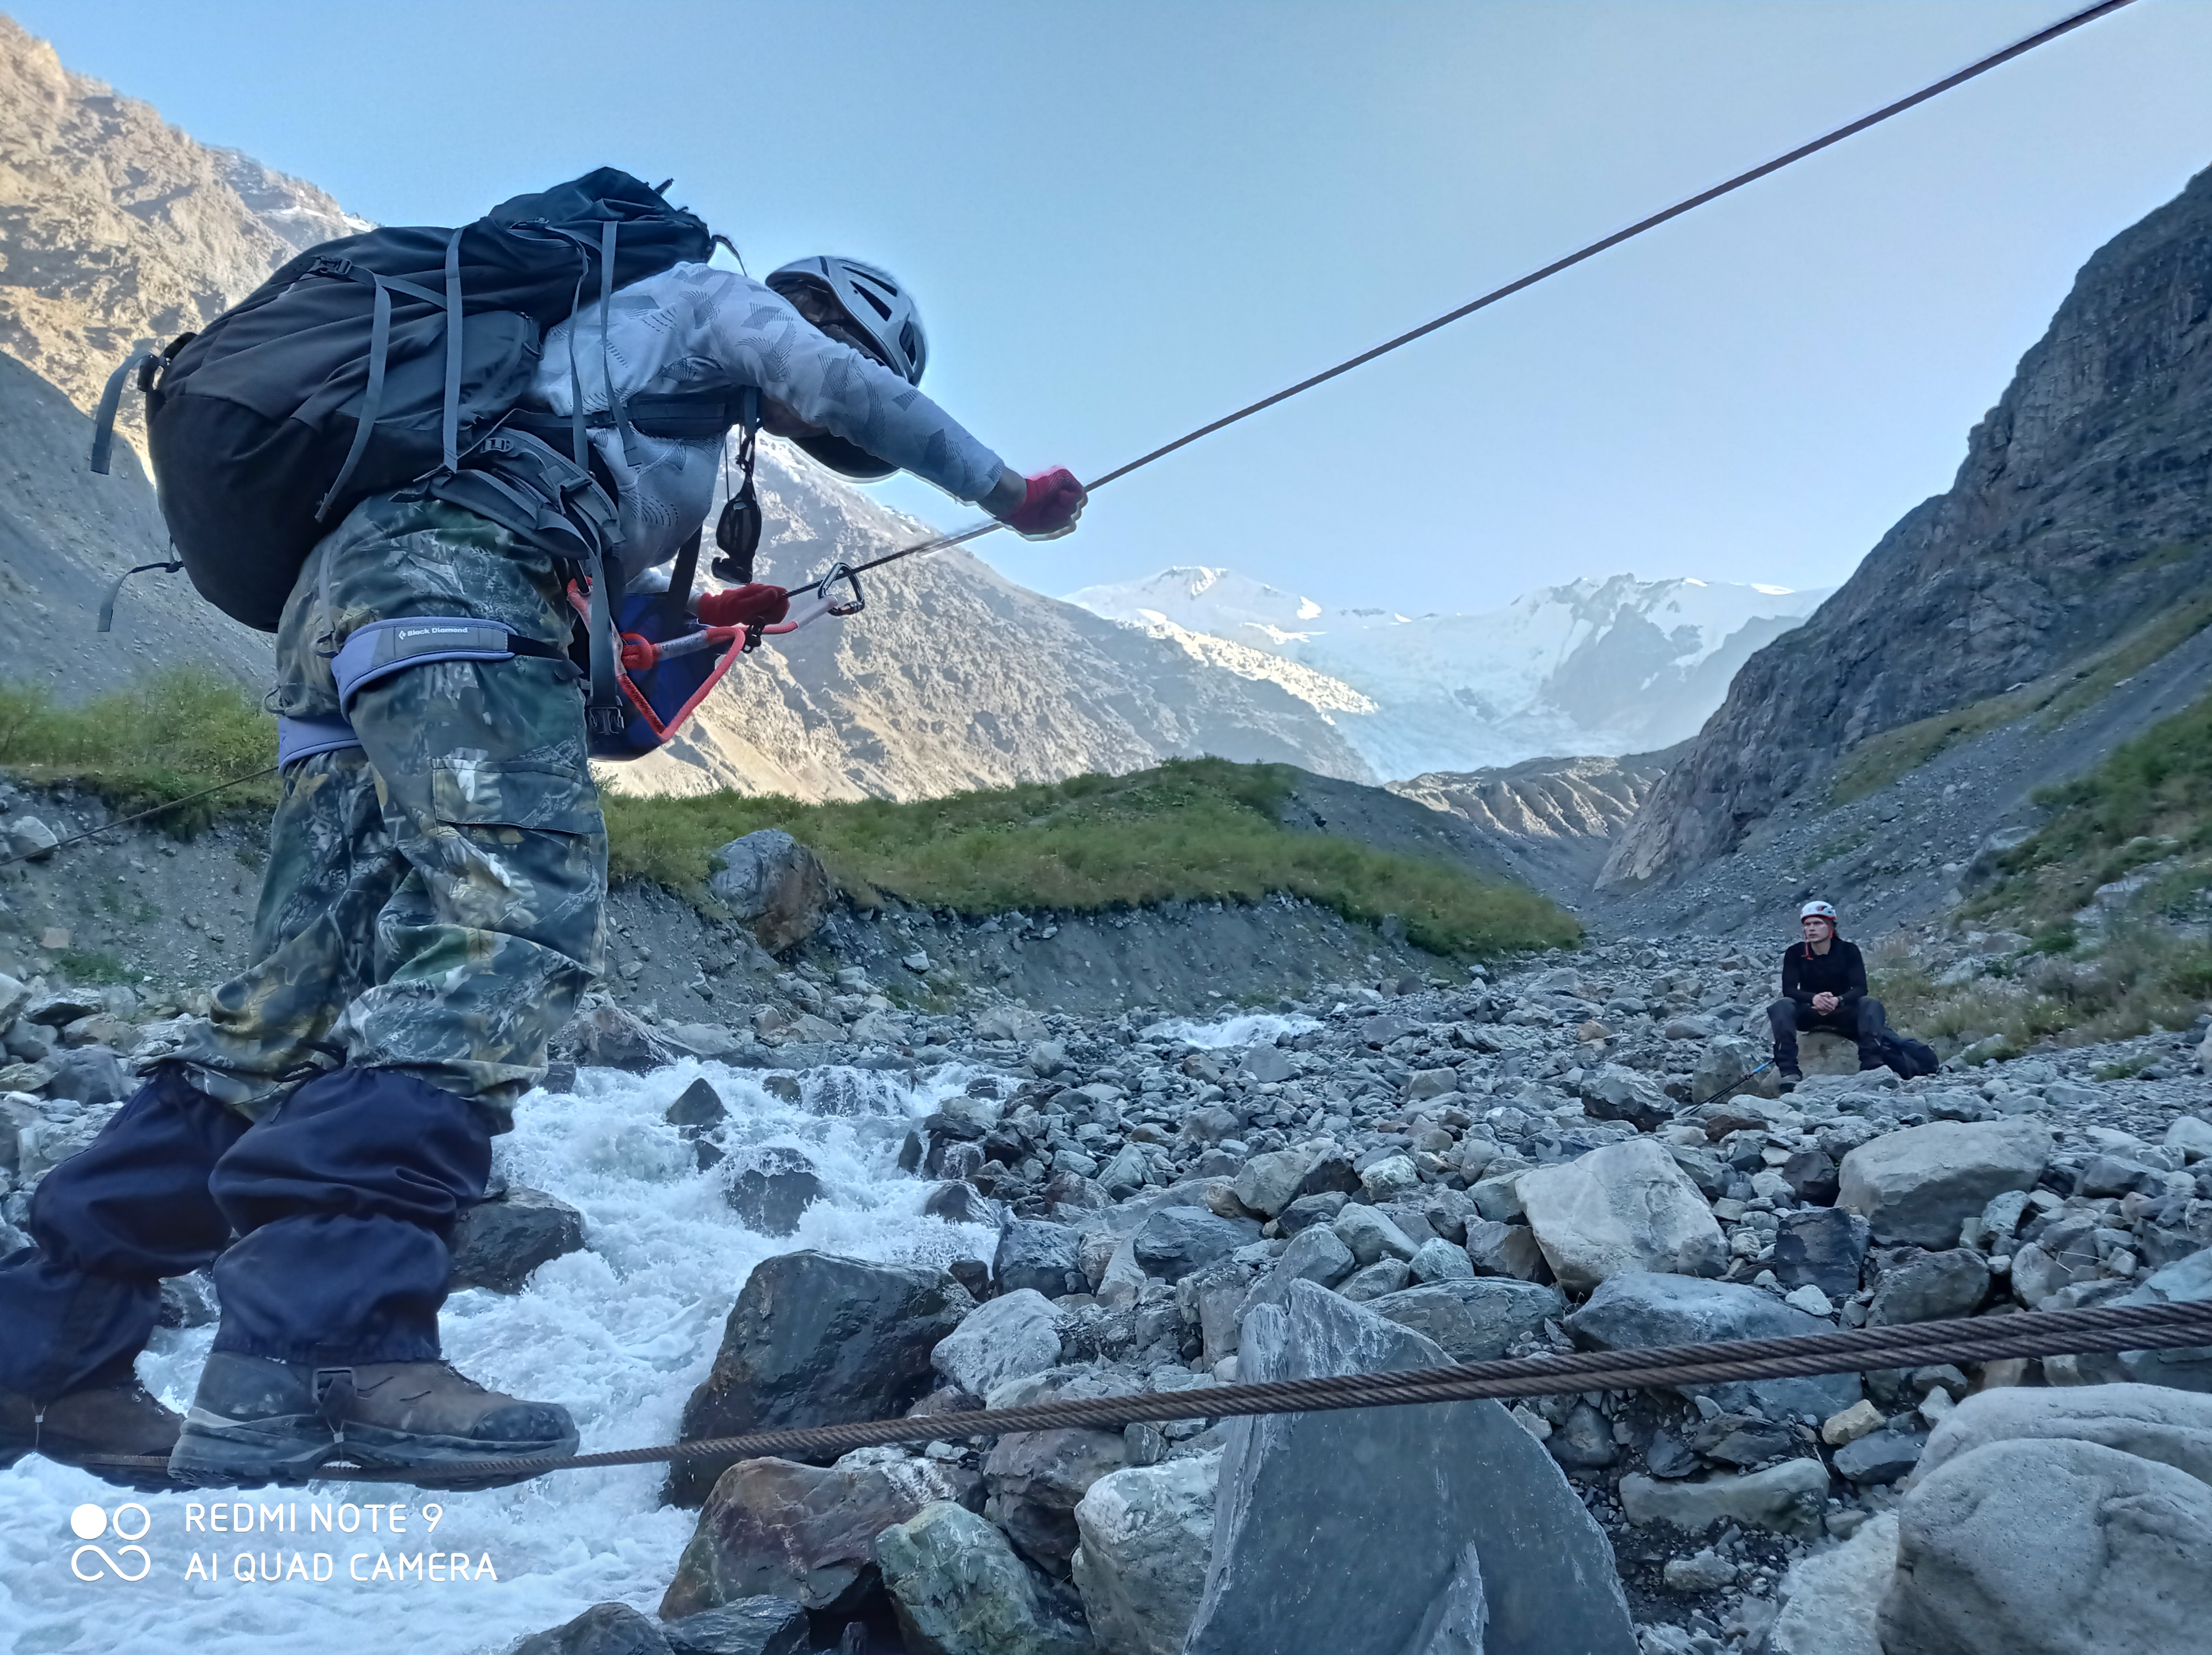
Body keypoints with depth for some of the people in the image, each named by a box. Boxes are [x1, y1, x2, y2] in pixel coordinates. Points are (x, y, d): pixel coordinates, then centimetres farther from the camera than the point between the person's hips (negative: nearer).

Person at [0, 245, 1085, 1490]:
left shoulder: (629, 385, 40)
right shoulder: (706, 297, 18)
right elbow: (848, 388, 2)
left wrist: (689, 617, 33)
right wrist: (1004, 489, 10)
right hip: (456, 572, -9)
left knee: (305, 994, 2)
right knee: (515, 920, -25)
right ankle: (321, 1345, -37)